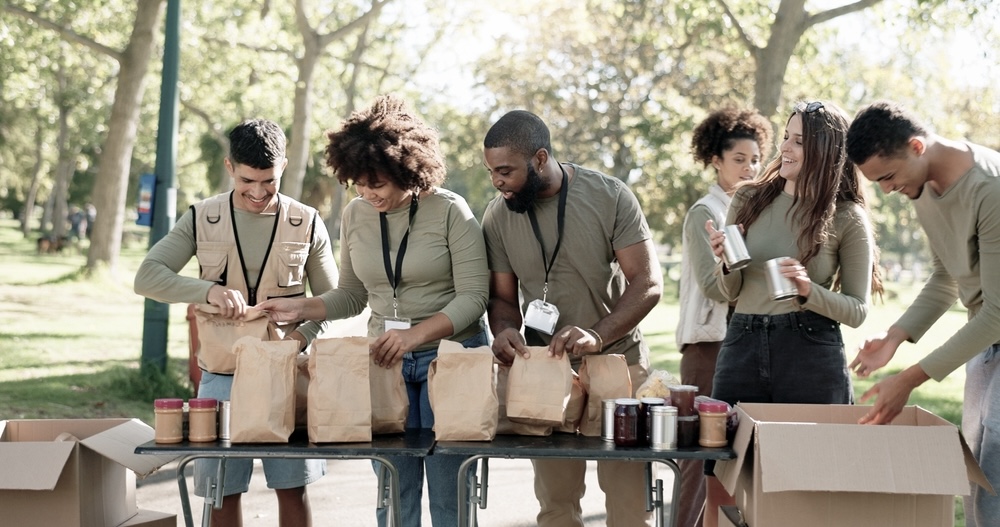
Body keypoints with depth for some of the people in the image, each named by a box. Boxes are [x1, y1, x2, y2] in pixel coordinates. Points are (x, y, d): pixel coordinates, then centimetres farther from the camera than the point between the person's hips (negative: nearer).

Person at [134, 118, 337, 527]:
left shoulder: (307, 224, 0)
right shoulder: (202, 219, -1)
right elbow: (146, 277, -10)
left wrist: (301, 337, -15)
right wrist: (208, 289, -27)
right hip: (222, 375, 1)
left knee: (292, 487, 4)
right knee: (221, 491, 6)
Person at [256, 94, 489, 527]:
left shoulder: (449, 211, -10)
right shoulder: (356, 215, 4)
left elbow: (472, 297, -13)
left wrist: (414, 334, -26)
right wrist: (300, 309, -2)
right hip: (385, 361, 4)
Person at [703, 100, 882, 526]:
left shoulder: (847, 219, 0)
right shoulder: (749, 200, 8)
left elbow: (857, 310, 0)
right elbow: (731, 292, 12)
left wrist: (809, 290, -17)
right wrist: (724, 262, -9)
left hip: (811, 357, -3)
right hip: (743, 347, 3)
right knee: (720, 482, 2)